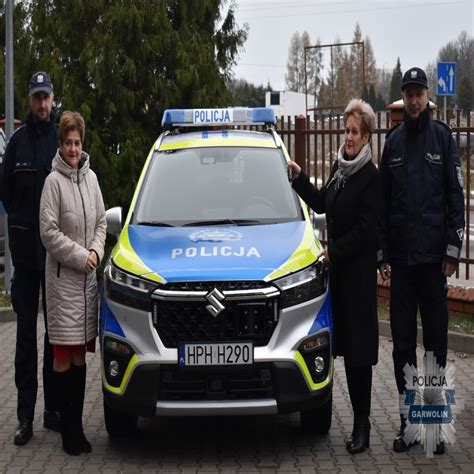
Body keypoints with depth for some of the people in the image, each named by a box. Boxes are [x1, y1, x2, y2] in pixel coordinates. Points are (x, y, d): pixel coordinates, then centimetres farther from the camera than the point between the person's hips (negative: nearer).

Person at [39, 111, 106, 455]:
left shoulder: (90, 177, 9)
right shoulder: (54, 181, -11)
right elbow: (49, 232, -13)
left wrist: (97, 250, 0)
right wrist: (80, 256, -14)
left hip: (88, 277, 6)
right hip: (63, 278, -6)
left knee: (80, 355, 10)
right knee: (64, 357, -2)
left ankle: (77, 426, 18)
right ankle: (68, 430, 4)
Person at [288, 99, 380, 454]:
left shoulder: (371, 177, -13)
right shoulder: (340, 168, 12)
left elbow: (365, 229, -17)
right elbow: (322, 204, 22)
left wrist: (333, 252, -15)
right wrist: (299, 178, 13)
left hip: (359, 271, -8)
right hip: (338, 267, 8)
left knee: (359, 347, -5)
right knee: (346, 345, 10)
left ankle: (362, 425, 1)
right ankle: (359, 419, 19)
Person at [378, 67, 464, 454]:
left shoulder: (442, 137, 1)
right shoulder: (393, 141, 10)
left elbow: (456, 197, -1)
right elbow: (383, 200, 11)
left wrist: (453, 249, -8)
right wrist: (382, 253, 7)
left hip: (433, 256, -3)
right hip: (400, 257, 3)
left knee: (436, 340, 3)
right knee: (403, 342, 6)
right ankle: (407, 420, 14)